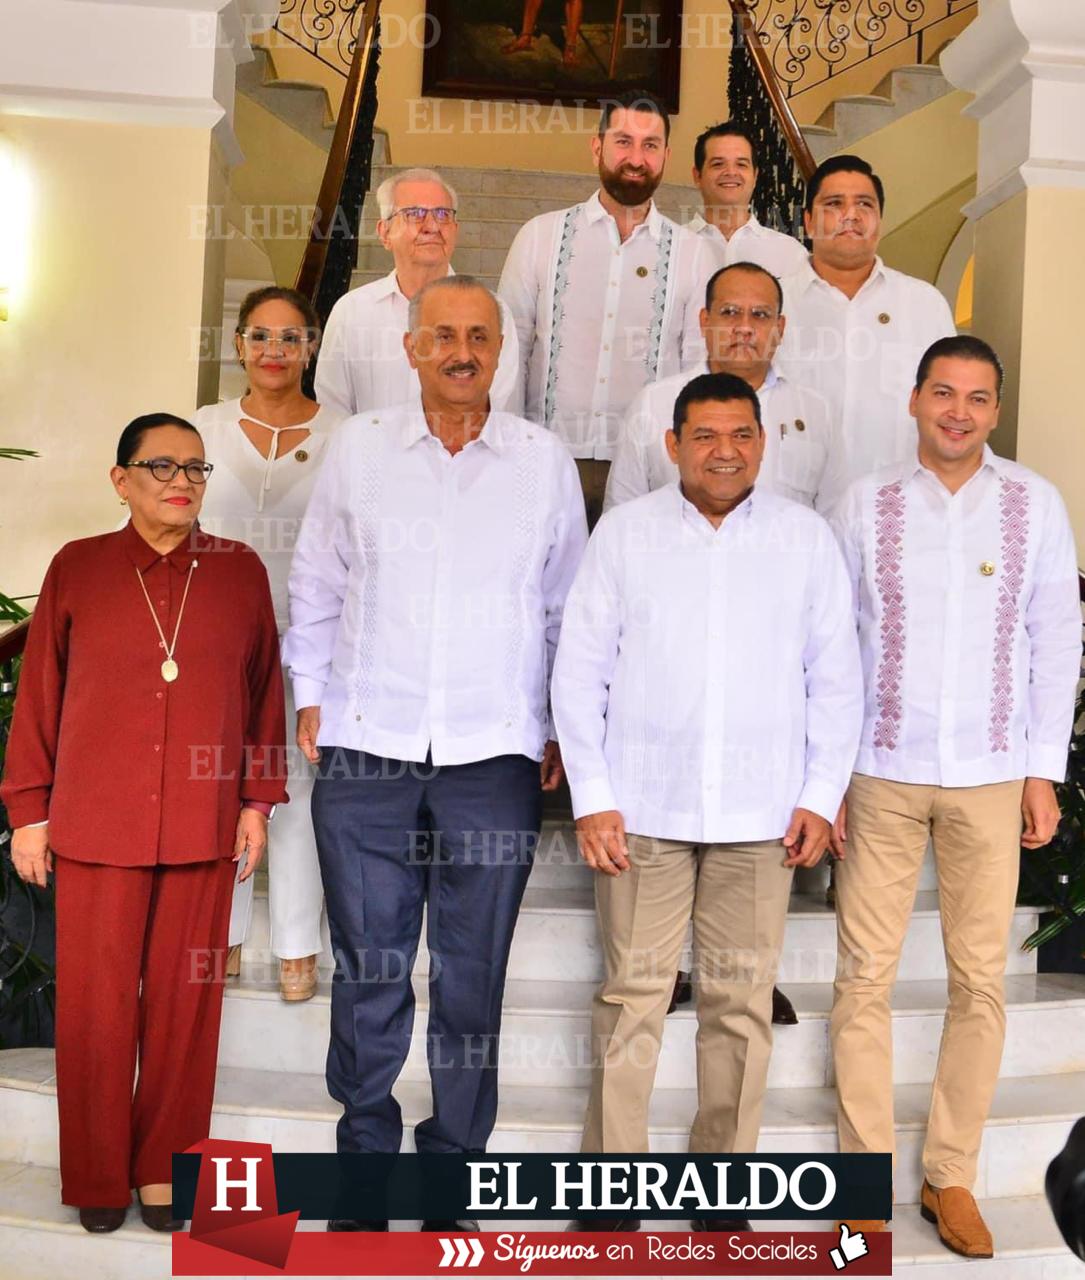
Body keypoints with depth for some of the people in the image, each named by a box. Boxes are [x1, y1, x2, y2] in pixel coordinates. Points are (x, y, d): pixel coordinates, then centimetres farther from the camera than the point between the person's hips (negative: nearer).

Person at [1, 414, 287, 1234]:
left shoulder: (241, 571, 5)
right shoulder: (77, 569, 2)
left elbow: (265, 689, 8)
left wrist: (258, 801, 6)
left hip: (203, 827, 1)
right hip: (95, 827, -1)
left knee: (186, 999, 8)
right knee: (95, 1002, 6)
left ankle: (165, 1166, 25)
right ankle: (98, 1176, 23)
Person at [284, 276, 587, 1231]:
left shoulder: (544, 460, 6)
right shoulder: (358, 449, 7)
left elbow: (568, 607, 11)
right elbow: (317, 585, 13)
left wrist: (564, 726, 8)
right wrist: (311, 694, 8)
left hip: (495, 756, 0)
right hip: (365, 754, 1)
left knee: (473, 978, 8)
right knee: (367, 969, 7)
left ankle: (453, 1171, 25)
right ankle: (366, 1157, 26)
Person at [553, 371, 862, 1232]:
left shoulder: (807, 538, 6)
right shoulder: (625, 532, 4)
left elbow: (836, 677, 7)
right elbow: (581, 669, 2)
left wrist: (822, 796, 0)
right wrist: (591, 796, -3)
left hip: (760, 812, 1)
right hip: (642, 806, -1)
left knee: (743, 1001, 7)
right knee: (632, 996, 3)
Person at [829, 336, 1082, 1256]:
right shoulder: (866, 505, 0)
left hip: (991, 777, 1)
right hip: (882, 773, 0)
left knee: (982, 981, 6)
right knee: (866, 976, 3)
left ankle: (952, 1177, 21)